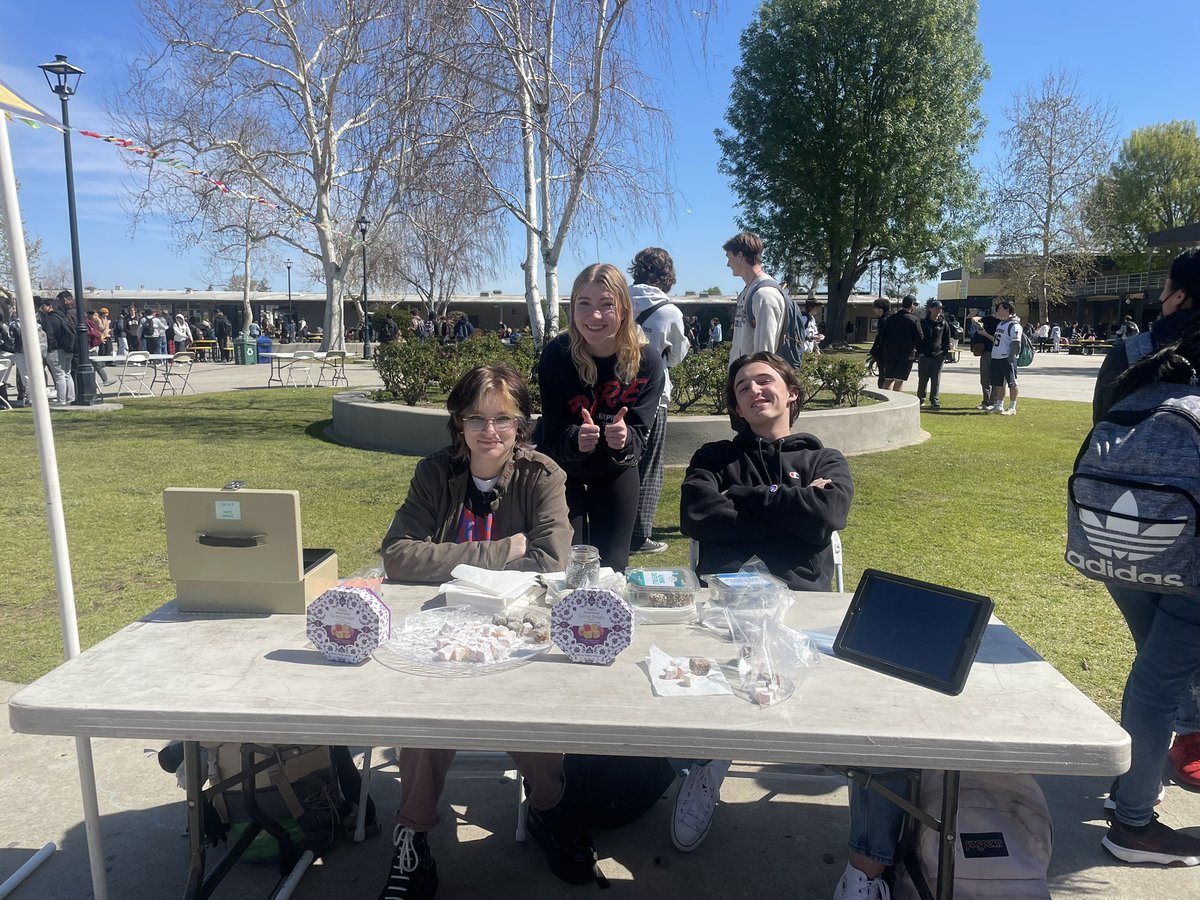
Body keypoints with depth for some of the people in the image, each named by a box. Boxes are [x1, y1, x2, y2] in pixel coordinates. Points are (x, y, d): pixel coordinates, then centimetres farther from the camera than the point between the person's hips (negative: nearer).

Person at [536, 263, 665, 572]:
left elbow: (639, 438, -21)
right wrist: (576, 439, -43)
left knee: (612, 568, 9)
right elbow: (553, 436, -21)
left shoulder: (646, 361, -22)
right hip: (561, 470, -1)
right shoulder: (555, 355, -23)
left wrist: (624, 440, -44)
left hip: (616, 473, 1)